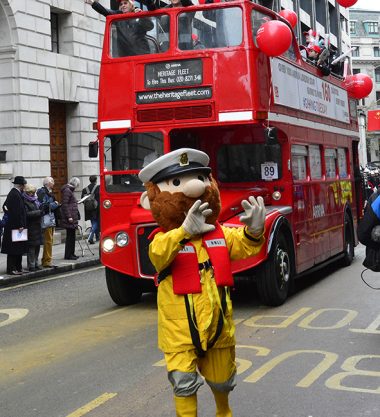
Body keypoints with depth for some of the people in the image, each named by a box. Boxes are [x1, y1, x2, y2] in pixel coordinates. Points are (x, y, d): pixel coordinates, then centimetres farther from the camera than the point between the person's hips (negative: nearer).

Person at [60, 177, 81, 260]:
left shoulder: (70, 190, 18)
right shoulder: (67, 191, -12)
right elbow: (64, 204, -18)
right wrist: (69, 216, -20)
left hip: (72, 217, 10)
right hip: (69, 218, -10)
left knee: (71, 236, 14)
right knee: (70, 236, -5)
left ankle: (71, 253, 20)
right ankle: (68, 255, 0)